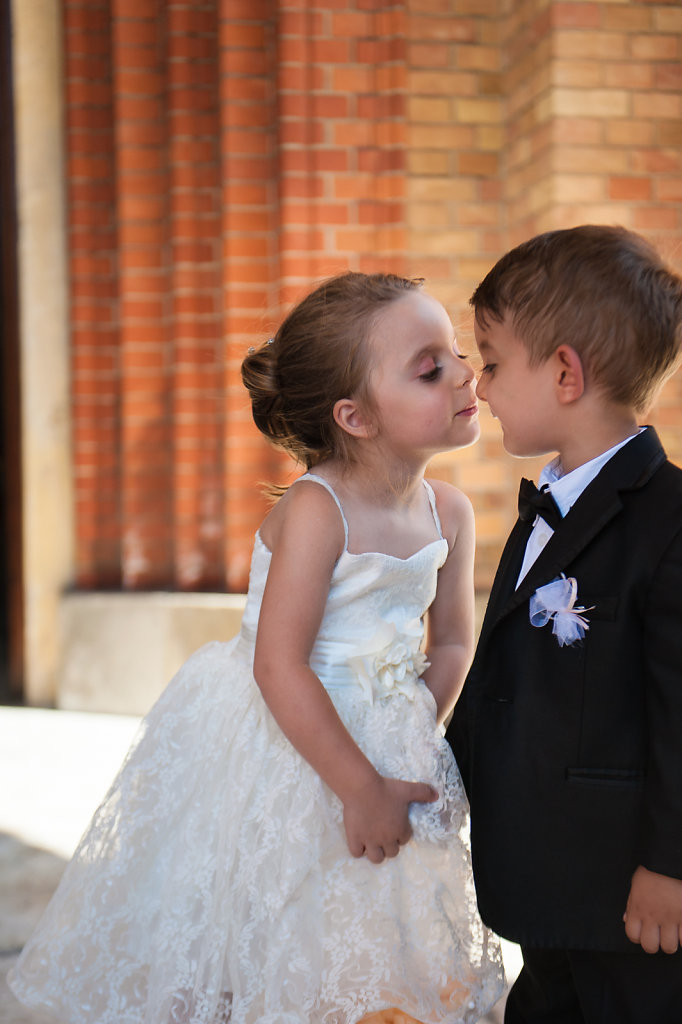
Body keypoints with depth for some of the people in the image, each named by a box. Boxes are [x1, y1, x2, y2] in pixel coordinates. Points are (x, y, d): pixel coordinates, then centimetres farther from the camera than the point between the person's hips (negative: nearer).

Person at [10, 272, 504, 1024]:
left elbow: (451, 642, 8)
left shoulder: (449, 512, -4)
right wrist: (361, 788, -22)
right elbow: (279, 667, -25)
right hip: (279, 749, -6)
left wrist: (415, 747, -5)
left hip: (385, 741, 6)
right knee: (248, 962, 7)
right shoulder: (315, 510, -23)